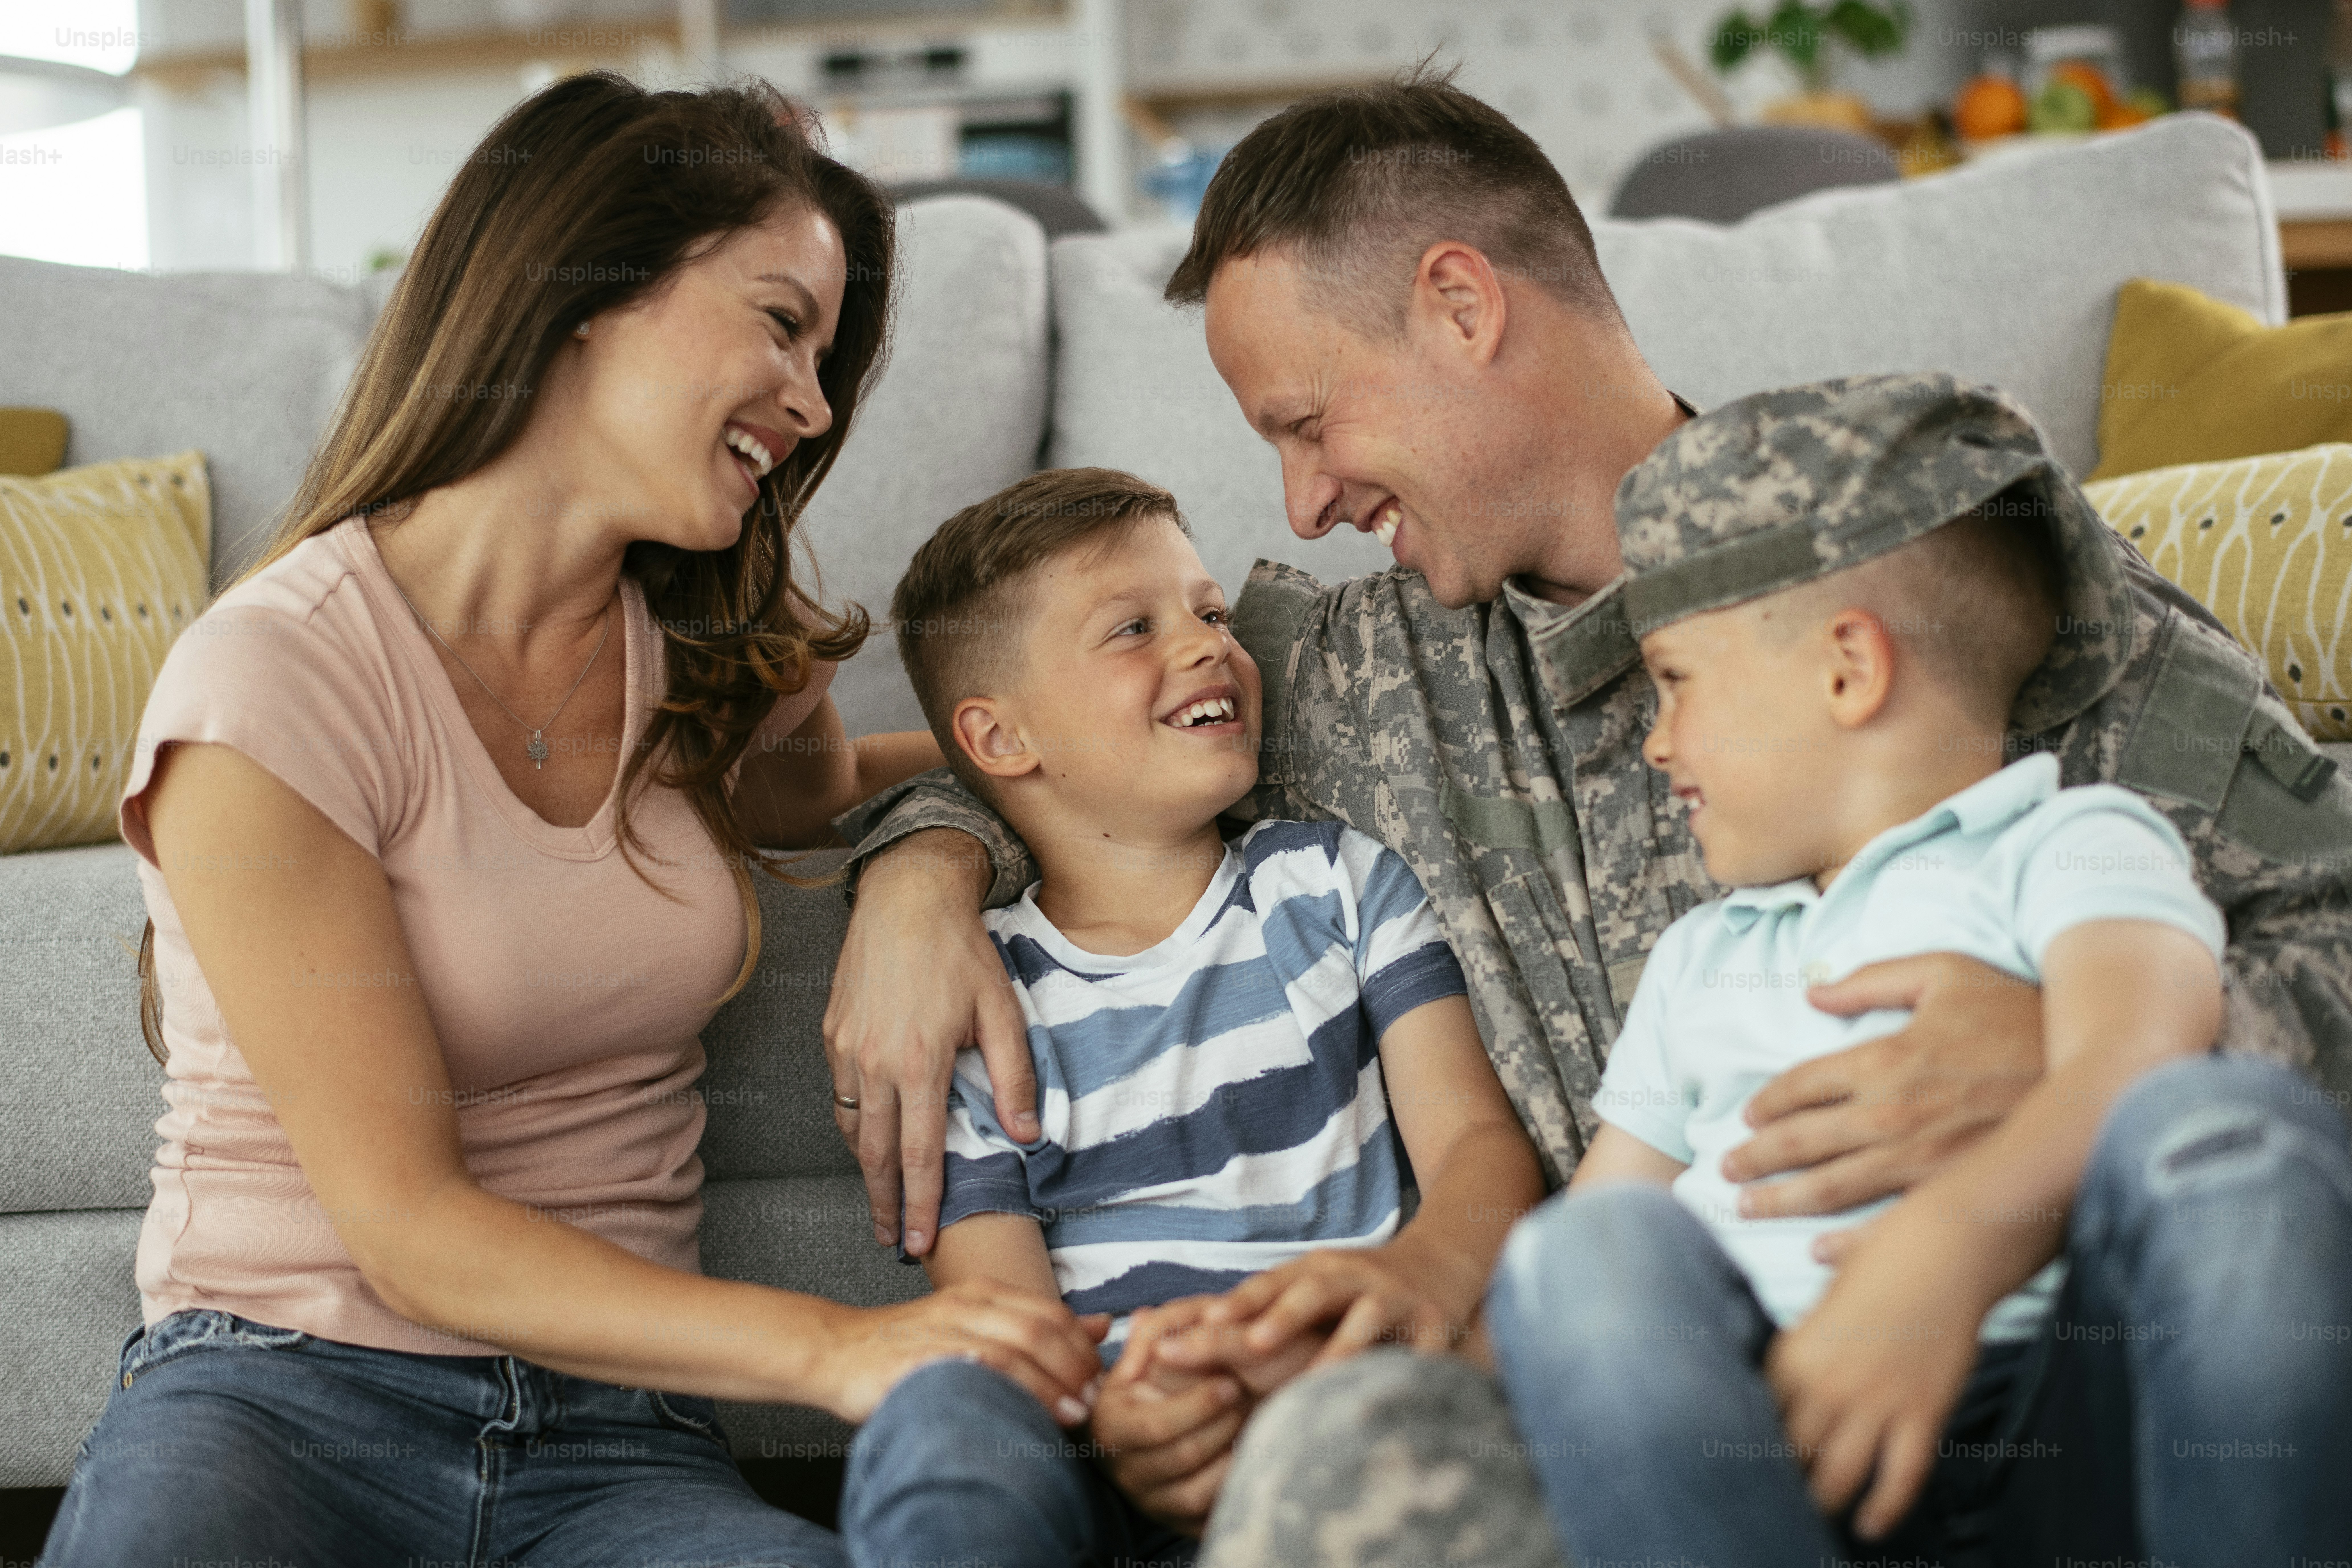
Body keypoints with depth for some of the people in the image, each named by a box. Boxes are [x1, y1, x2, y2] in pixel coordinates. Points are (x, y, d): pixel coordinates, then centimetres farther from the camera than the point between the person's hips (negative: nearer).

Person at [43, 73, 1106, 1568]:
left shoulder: (723, 649, 9)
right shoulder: (273, 686, -12)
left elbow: (817, 793, 35)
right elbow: (409, 1230, -15)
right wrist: (835, 1348, -27)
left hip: (614, 1434, 4)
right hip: (283, 1396, -3)